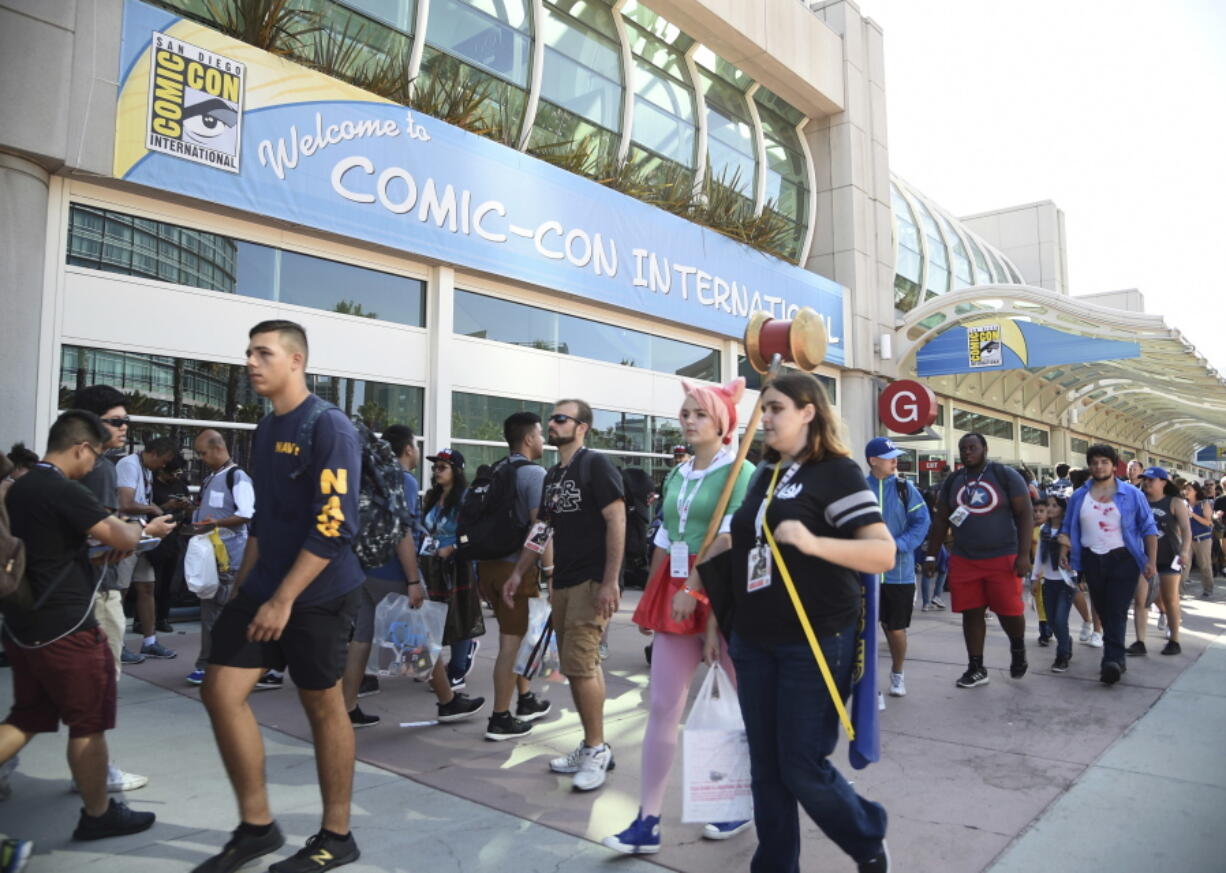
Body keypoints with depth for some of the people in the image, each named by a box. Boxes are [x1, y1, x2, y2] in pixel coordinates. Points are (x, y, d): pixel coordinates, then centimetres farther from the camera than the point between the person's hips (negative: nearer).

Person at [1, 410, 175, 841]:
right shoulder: (63, 490, -19)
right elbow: (120, 537, -21)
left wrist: (93, 546, 16)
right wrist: (148, 529, -2)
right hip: (65, 627, -9)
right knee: (88, 723, 6)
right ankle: (98, 815, 19)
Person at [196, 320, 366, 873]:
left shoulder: (329, 427, -14)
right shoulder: (265, 431, 12)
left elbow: (334, 526, -20)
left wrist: (283, 599, -21)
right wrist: (242, 587, 17)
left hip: (318, 593, -7)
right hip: (265, 586, 8)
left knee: (322, 706, 4)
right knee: (221, 691, 3)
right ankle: (256, 825, 19)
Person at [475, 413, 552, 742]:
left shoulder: (496, 472, 12)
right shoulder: (534, 473, -11)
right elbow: (540, 526, -20)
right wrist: (550, 571, -19)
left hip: (489, 563, 8)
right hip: (518, 566, -8)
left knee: (515, 637, 21)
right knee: (511, 643, -1)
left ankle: (526, 701, 32)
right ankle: (500, 720, 5)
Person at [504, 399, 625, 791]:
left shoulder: (596, 465, -8)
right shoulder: (553, 475, 16)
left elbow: (616, 520, -15)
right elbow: (542, 527, 21)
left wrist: (610, 581, -20)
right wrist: (518, 573, 15)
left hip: (592, 582, -8)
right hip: (562, 582, 8)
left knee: (579, 663, -10)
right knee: (578, 666, 11)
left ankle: (596, 749, 4)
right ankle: (593, 747, 22)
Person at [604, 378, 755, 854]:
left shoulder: (740, 471, -7)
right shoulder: (676, 476, 13)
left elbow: (729, 541, -16)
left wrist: (696, 590, -20)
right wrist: (652, 600, 16)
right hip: (675, 594, 6)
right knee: (662, 706, 3)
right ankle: (647, 822, 10)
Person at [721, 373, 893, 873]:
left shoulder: (835, 472, -9)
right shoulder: (765, 475, 12)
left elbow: (885, 553, -17)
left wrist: (812, 542, -30)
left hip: (814, 641, -6)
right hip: (754, 640, 6)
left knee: (803, 767, 2)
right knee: (765, 767, 11)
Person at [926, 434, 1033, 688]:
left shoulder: (1006, 476, -3)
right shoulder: (952, 481, 7)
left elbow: (1025, 515, -6)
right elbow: (941, 520, 12)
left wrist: (1024, 555, -13)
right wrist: (931, 555, 8)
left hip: (1002, 558, -3)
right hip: (964, 560, 3)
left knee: (1009, 611, -1)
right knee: (971, 614, 6)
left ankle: (1018, 648, 32)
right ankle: (976, 669, 18)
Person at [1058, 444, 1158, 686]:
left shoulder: (1132, 494, 1)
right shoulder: (1078, 497, 8)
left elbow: (1148, 528, 2)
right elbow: (1068, 528, 12)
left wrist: (1152, 561, -4)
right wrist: (1063, 552, -2)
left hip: (1123, 560, -3)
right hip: (1091, 561, 3)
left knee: (1116, 612, -12)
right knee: (1103, 611, 8)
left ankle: (1113, 660, -16)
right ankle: (1117, 658, 21)